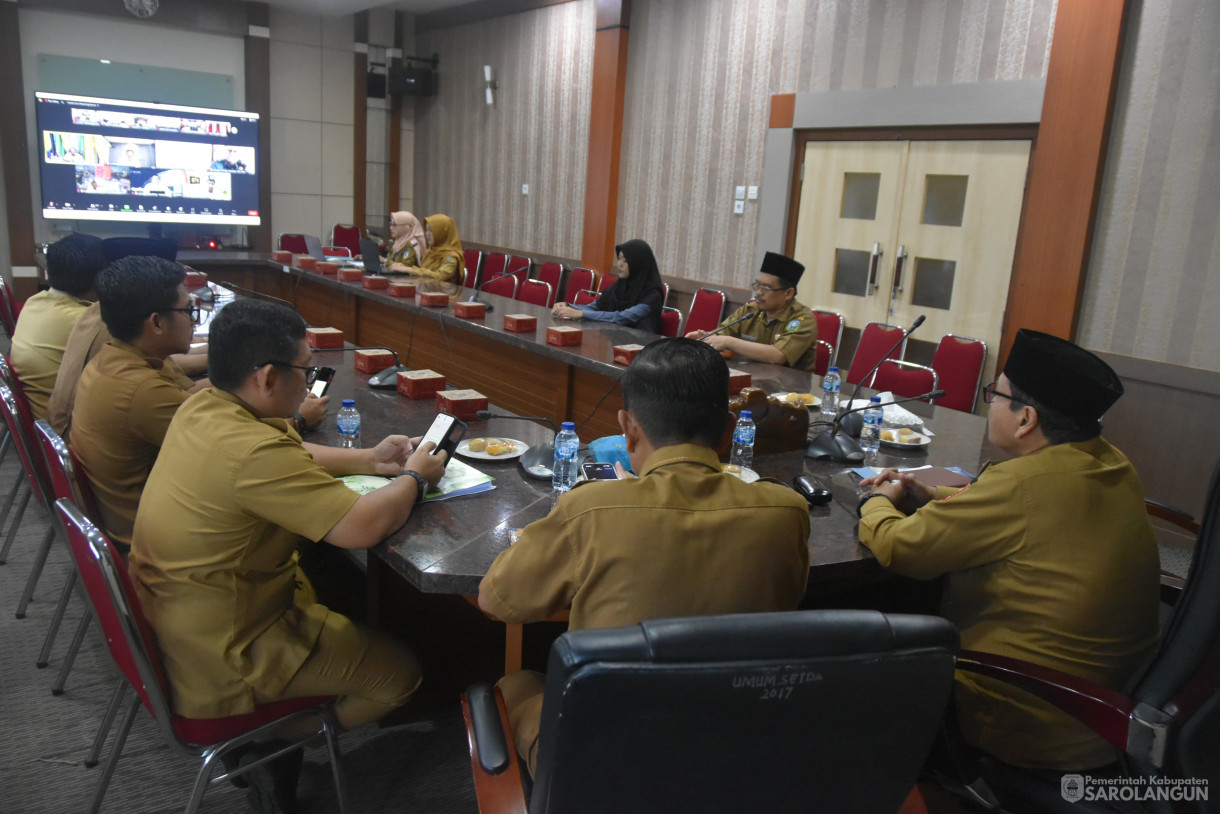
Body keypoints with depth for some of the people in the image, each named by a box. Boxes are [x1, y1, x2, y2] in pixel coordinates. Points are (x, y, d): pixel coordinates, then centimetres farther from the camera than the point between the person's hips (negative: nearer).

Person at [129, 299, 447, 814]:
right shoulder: (251, 451, -33)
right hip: (222, 659, -9)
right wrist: (413, 478, -13)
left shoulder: (200, 409, -4)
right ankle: (270, 747, 10)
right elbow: (363, 526, -32)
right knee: (398, 673, 1)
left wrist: (368, 461, 5)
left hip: (178, 613, 9)